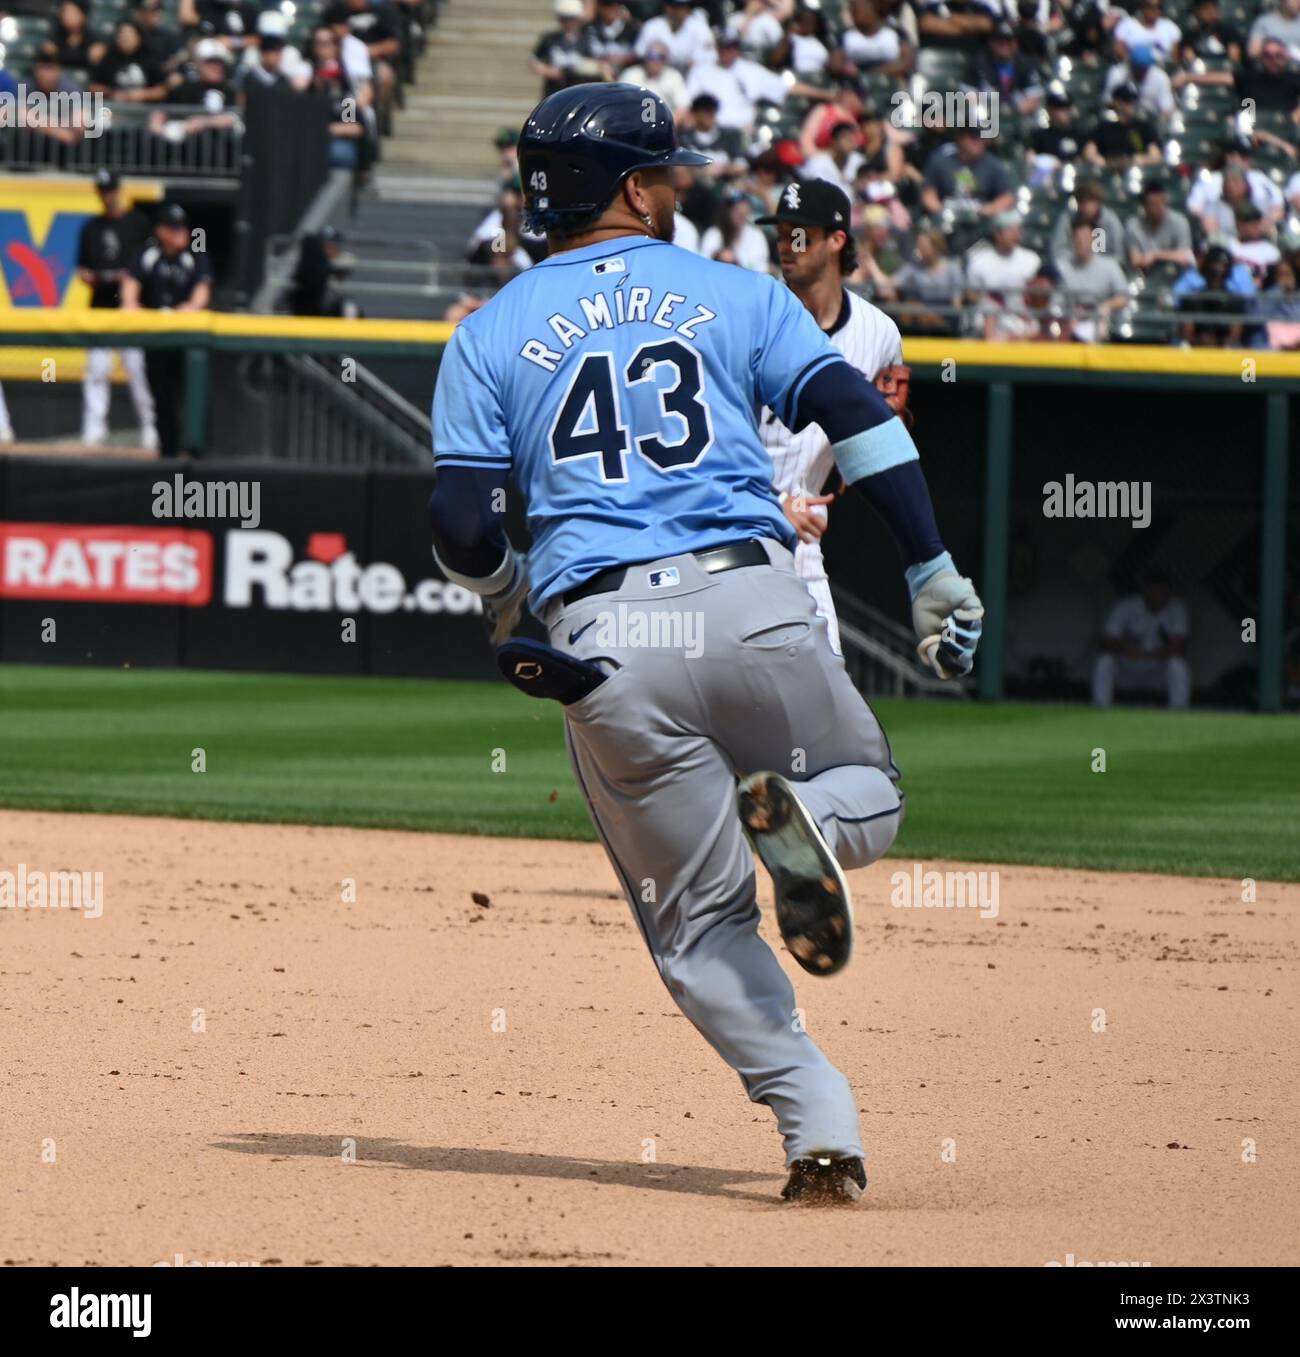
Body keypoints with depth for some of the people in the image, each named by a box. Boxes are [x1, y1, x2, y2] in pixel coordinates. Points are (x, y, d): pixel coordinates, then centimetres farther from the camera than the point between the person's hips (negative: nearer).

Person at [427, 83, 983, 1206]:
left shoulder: (492, 336, 13)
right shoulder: (736, 294, 13)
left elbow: (461, 525, 5)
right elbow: (855, 414, 1)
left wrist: (509, 602, 27)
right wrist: (935, 572, 1)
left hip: (605, 645, 1)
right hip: (755, 605, -1)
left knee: (699, 920, 11)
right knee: (869, 792, 23)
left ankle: (818, 1123, -9)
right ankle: (803, 816, -15)